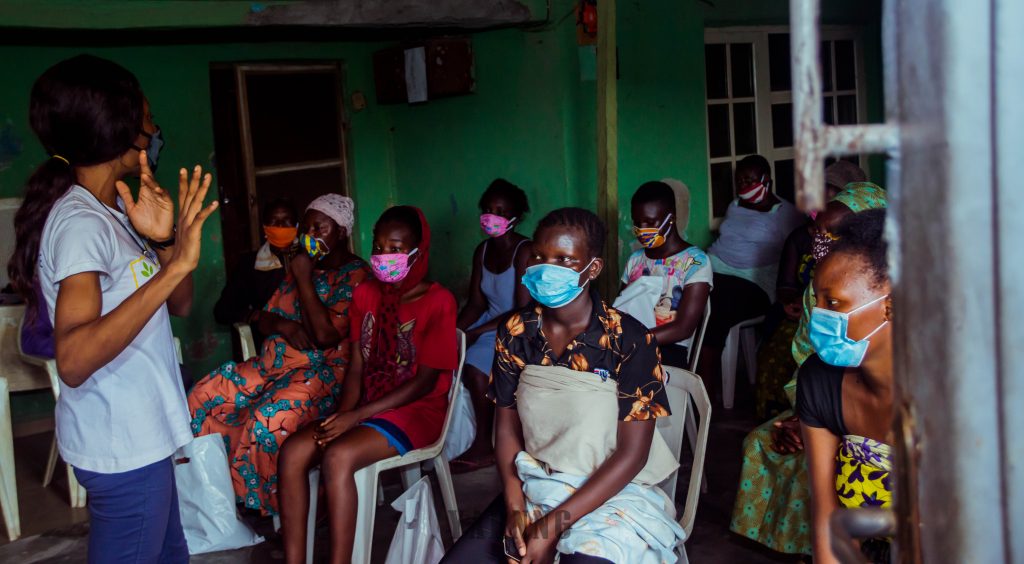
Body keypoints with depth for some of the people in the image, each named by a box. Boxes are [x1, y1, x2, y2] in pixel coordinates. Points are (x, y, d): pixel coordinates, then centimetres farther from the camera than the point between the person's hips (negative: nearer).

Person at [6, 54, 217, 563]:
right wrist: (175, 266, -37)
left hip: (140, 434, 10)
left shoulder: (112, 209, 6)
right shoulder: (80, 222, -22)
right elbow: (73, 359, -33)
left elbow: (178, 305, 9)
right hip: (121, 445, -10)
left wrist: (163, 241, -10)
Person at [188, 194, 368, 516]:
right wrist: (282, 324, -7)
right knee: (205, 395, -10)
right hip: (274, 362, 8)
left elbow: (326, 335, -20)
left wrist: (304, 279, -15)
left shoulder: (356, 275, -8)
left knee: (270, 418, -35)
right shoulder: (303, 267, 17)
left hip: (322, 370, -8)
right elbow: (264, 318, 18)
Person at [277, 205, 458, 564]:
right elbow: (357, 367, 7)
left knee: (337, 457, -32)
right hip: (366, 406, 6)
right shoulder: (365, 295, 9)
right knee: (292, 453, -19)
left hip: (417, 409, -6)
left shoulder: (438, 301, -10)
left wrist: (356, 416, -19)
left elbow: (425, 382, -14)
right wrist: (342, 414, -13)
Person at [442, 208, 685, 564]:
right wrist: (515, 506, -12)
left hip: (611, 494, -4)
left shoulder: (629, 340, -14)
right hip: (533, 487, 4)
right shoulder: (515, 333, -1)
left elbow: (632, 453, -14)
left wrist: (552, 526, -18)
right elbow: (507, 426, 4)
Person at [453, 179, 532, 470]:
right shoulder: (483, 251, 7)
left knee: (475, 364, -28)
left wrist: (476, 332, -23)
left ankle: (483, 447, -14)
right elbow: (476, 303, 6)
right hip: (490, 323, 7)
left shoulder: (524, 252, -15)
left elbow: (524, 311, -20)